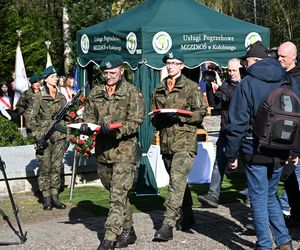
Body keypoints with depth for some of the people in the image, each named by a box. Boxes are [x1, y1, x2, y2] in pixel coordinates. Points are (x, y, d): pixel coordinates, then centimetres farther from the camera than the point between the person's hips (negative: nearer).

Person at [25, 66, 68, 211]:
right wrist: (37, 135, -12)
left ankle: (55, 197, 12)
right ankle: (46, 199, 6)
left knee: (56, 168, 6)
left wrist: (67, 136, 13)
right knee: (45, 169, -1)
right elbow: (29, 116, -6)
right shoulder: (39, 98, -3)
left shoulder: (61, 97, 12)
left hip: (59, 137, 4)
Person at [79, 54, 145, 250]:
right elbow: (89, 116, 15)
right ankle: (128, 231, 30)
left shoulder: (133, 93, -5)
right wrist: (86, 127, -8)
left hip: (124, 150, -6)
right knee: (118, 194, 16)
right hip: (103, 151, 6)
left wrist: (116, 128, -27)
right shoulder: (96, 93, 11)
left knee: (118, 195, -12)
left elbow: (135, 122, -11)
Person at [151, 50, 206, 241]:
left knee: (177, 181, -16)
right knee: (179, 181, 17)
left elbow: (201, 113, -5)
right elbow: (153, 115, 20)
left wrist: (179, 117, -18)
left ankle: (168, 225, -21)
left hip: (185, 141, -6)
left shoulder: (192, 87, -1)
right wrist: (159, 119, -4)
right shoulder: (159, 89, 15)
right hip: (166, 141, 6)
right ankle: (188, 217, 32)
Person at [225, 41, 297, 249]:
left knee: (259, 199, 4)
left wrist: (231, 154, -4)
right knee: (270, 196, 19)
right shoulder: (289, 81, 6)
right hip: (281, 153, 5)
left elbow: (237, 122, -10)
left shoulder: (247, 83, -9)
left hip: (255, 152, -5)